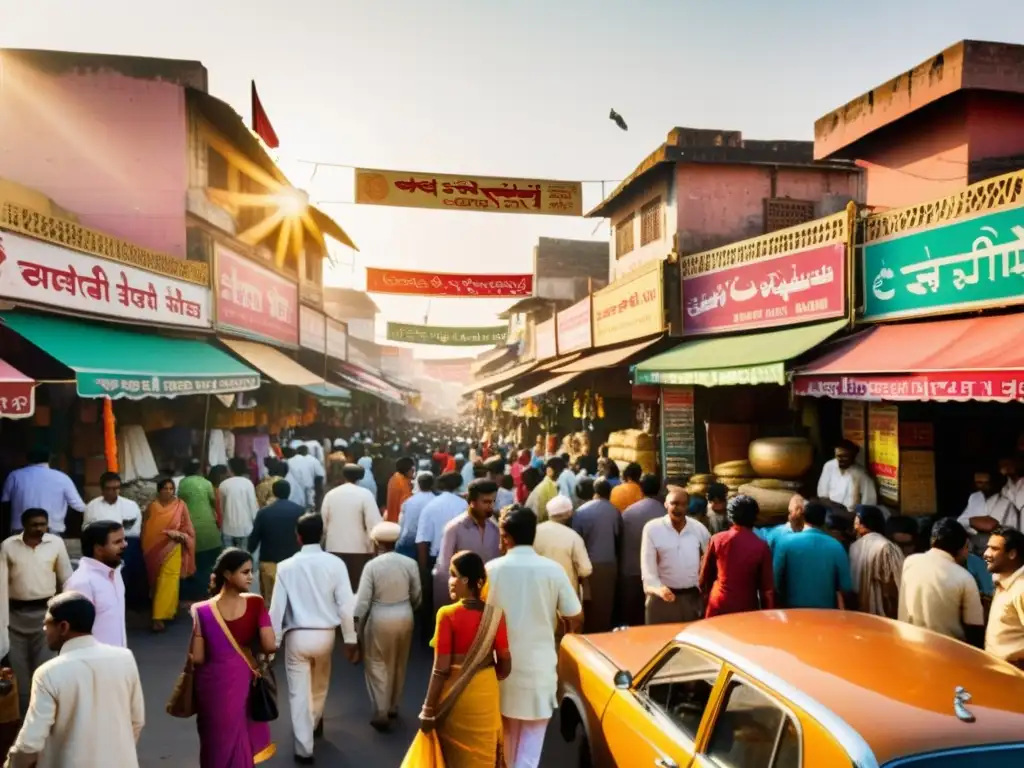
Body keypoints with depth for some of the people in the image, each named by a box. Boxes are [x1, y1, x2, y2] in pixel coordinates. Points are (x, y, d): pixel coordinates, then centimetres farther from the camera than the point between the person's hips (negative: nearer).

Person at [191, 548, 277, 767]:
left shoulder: (203, 611, -15)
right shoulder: (256, 604, -17)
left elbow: (197, 658, -13)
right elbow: (270, 646, -19)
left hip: (214, 684, 0)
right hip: (243, 681, 0)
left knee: (217, 742, 20)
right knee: (242, 741, 23)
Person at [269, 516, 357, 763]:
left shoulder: (286, 567, -10)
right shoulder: (335, 563, -10)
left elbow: (277, 607, -7)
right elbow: (346, 604, -9)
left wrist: (273, 641, 4)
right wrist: (350, 639, 1)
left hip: (297, 636, -2)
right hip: (325, 634, 2)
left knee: (299, 692, 10)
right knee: (319, 684, 26)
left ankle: (304, 748, 13)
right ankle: (314, 723, 50)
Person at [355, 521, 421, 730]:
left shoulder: (372, 565, -15)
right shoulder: (410, 563, -6)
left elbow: (363, 599, -14)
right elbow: (417, 595, 2)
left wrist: (358, 625, -3)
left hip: (380, 619, -3)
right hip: (405, 617, 4)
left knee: (377, 665, 11)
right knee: (399, 664, 20)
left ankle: (381, 713, 9)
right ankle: (393, 706, 33)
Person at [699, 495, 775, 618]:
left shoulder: (717, 539, -5)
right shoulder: (761, 547, -9)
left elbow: (705, 576, 6)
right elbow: (767, 588, -4)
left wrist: (705, 593, 23)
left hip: (719, 606, 1)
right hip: (747, 608, -1)